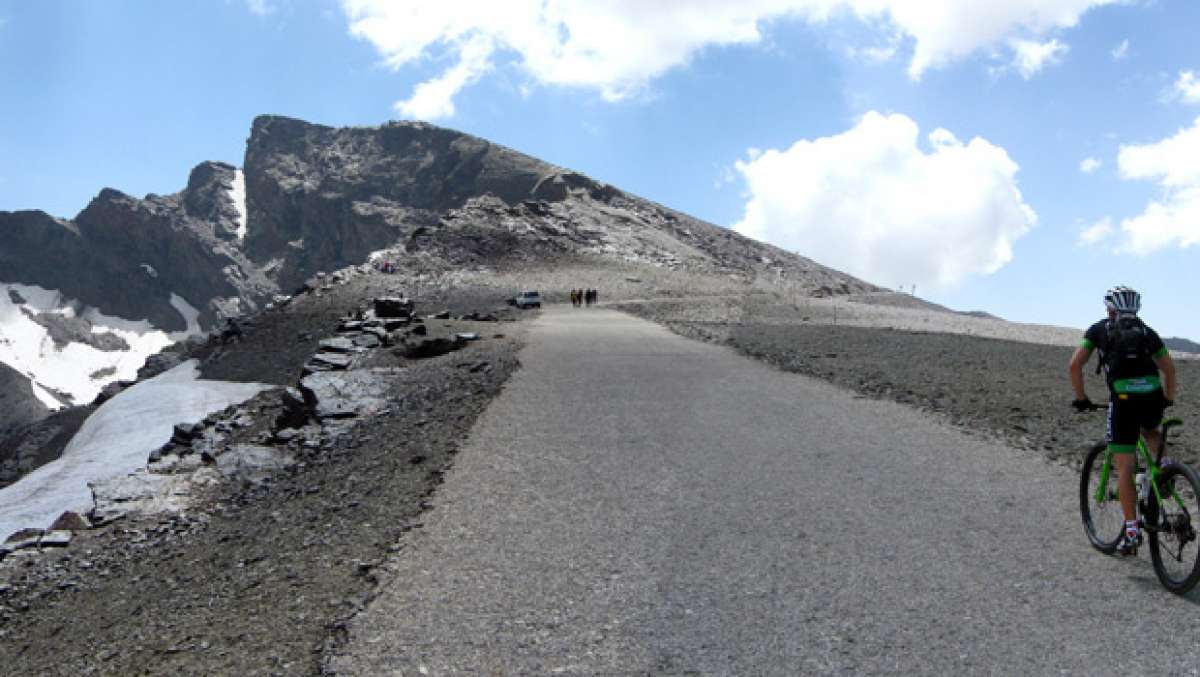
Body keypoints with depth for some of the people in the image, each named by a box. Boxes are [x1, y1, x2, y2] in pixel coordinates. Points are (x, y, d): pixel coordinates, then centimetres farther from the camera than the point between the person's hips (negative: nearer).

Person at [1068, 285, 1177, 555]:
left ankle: (1131, 533, 0)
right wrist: (1168, 399, 33)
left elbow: (1075, 364, 5)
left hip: (1123, 401, -3)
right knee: (1150, 431, 39)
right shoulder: (1147, 332, 20)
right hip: (1153, 397, 3)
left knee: (1124, 468, 2)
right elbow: (1169, 368, 22)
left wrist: (1081, 398, 15)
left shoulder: (1099, 329, 13)